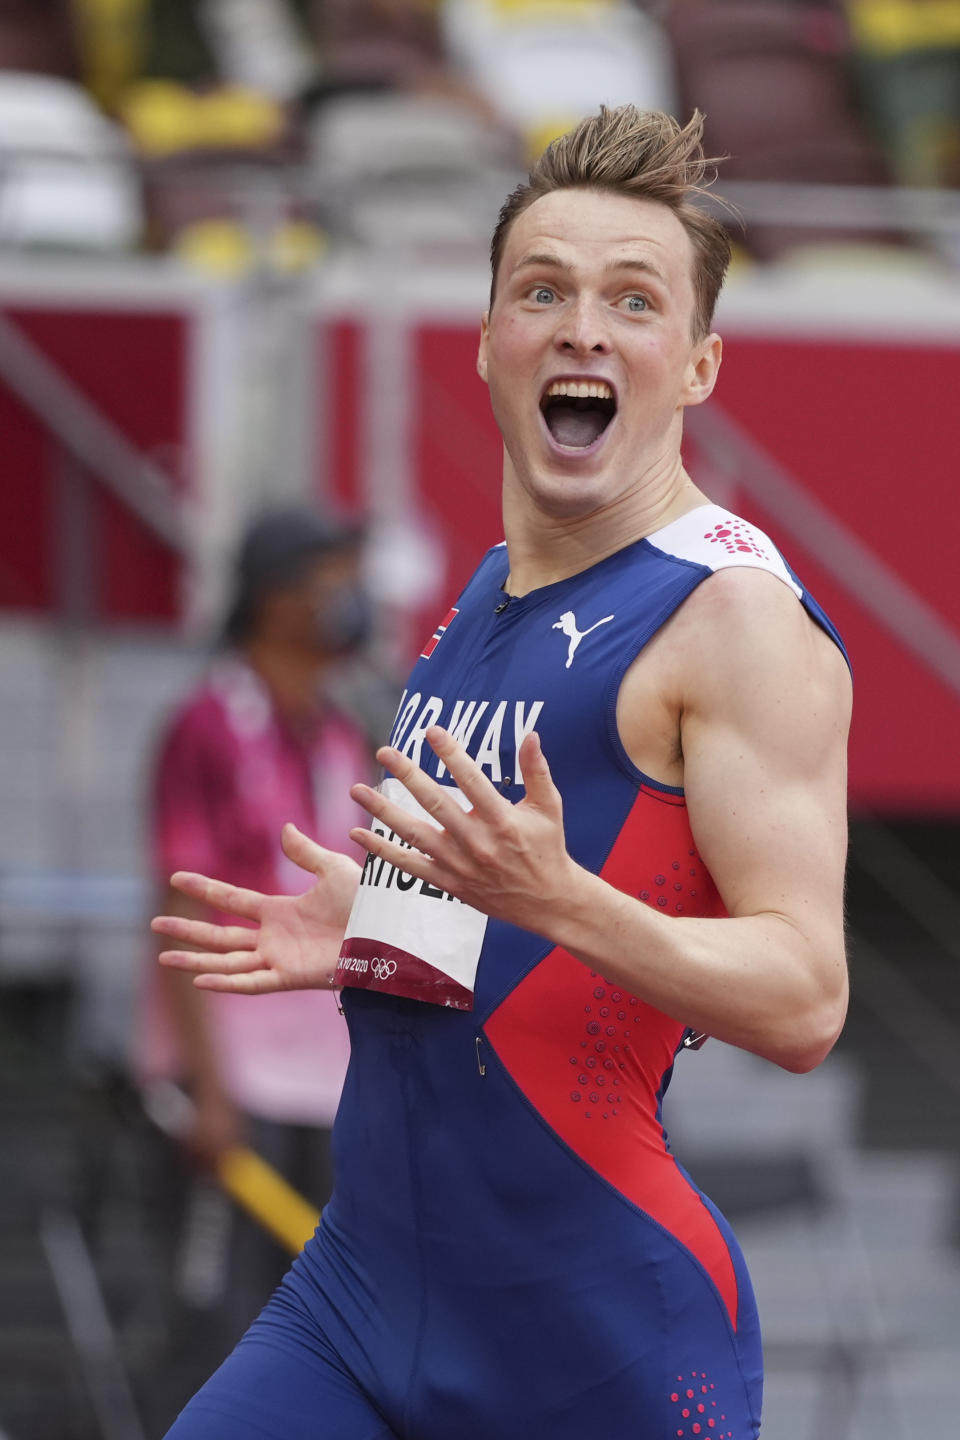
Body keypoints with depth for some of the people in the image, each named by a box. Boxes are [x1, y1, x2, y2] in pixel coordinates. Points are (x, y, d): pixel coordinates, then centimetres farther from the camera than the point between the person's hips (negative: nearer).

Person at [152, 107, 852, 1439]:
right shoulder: (479, 601, 15)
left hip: (602, 1330, -7)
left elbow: (803, 1002, -18)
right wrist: (364, 942, 11)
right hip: (360, 1286, 7)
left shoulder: (735, 616, -10)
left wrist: (553, 899, -30)